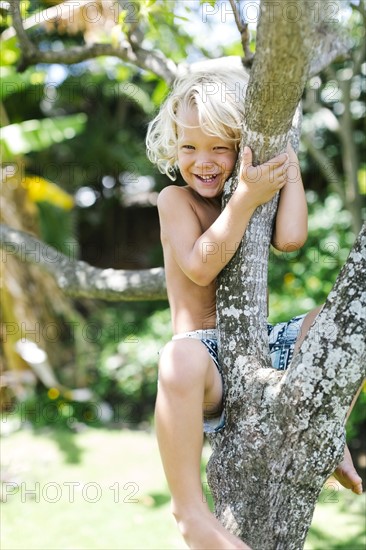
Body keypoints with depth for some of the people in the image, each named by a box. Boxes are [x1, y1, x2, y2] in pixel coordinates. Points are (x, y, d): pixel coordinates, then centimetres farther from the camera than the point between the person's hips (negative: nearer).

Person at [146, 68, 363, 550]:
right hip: (208, 355, -5)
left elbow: (291, 238, -13)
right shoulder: (175, 199, -1)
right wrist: (245, 199, -24)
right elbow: (200, 268, -19)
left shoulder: (256, 189, 10)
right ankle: (189, 510, -25)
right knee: (181, 359, -41)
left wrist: (289, 160, -5)